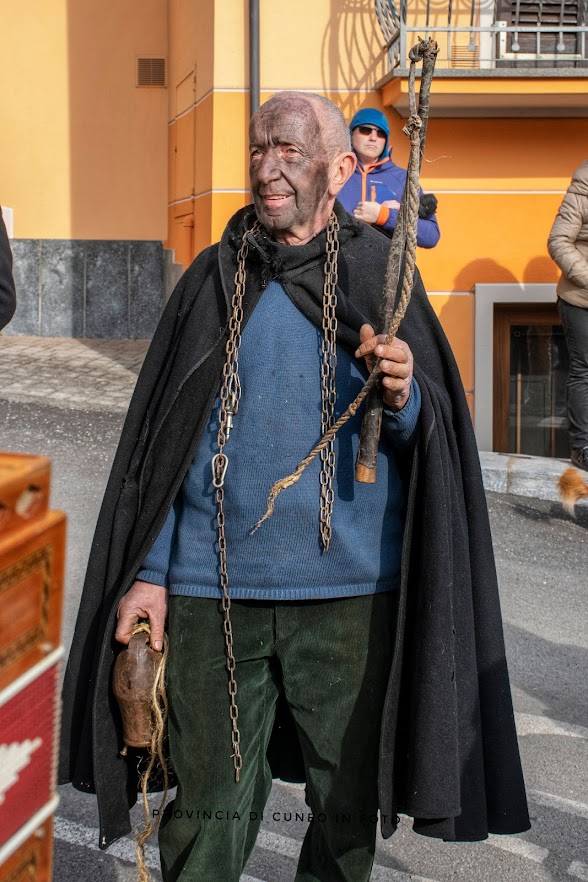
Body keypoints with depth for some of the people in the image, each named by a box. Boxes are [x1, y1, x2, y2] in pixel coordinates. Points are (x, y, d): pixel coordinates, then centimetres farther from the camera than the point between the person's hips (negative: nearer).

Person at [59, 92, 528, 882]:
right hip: (213, 589, 1)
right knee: (209, 806, 6)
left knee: (348, 804, 11)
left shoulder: (379, 272, 3)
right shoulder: (215, 277, 6)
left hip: (349, 588, 0)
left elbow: (436, 439, 2)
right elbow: (162, 436, 9)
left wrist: (402, 398, -21)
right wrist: (147, 572, 4)